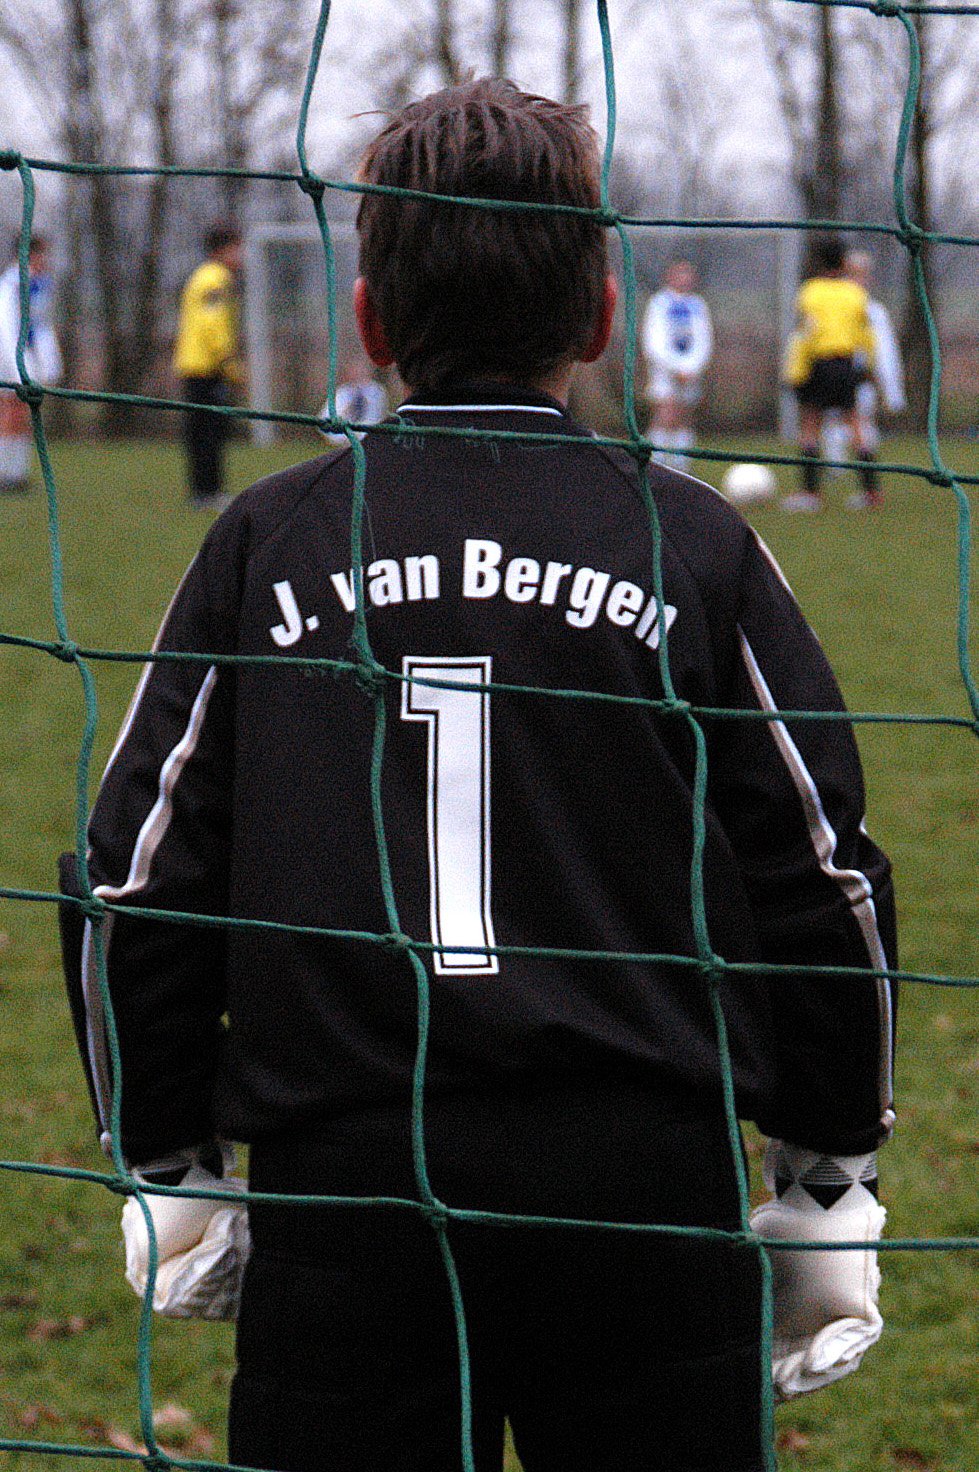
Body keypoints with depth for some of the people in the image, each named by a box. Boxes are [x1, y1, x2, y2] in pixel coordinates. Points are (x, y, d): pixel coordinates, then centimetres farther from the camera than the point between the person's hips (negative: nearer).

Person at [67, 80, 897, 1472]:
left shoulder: (265, 544, 4)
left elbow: (138, 877, 5)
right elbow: (823, 876, 4)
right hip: (650, 1189, 0)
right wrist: (829, 1183, 14)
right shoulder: (695, 546, 2)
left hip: (339, 1200, 1)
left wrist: (163, 1163, 17)